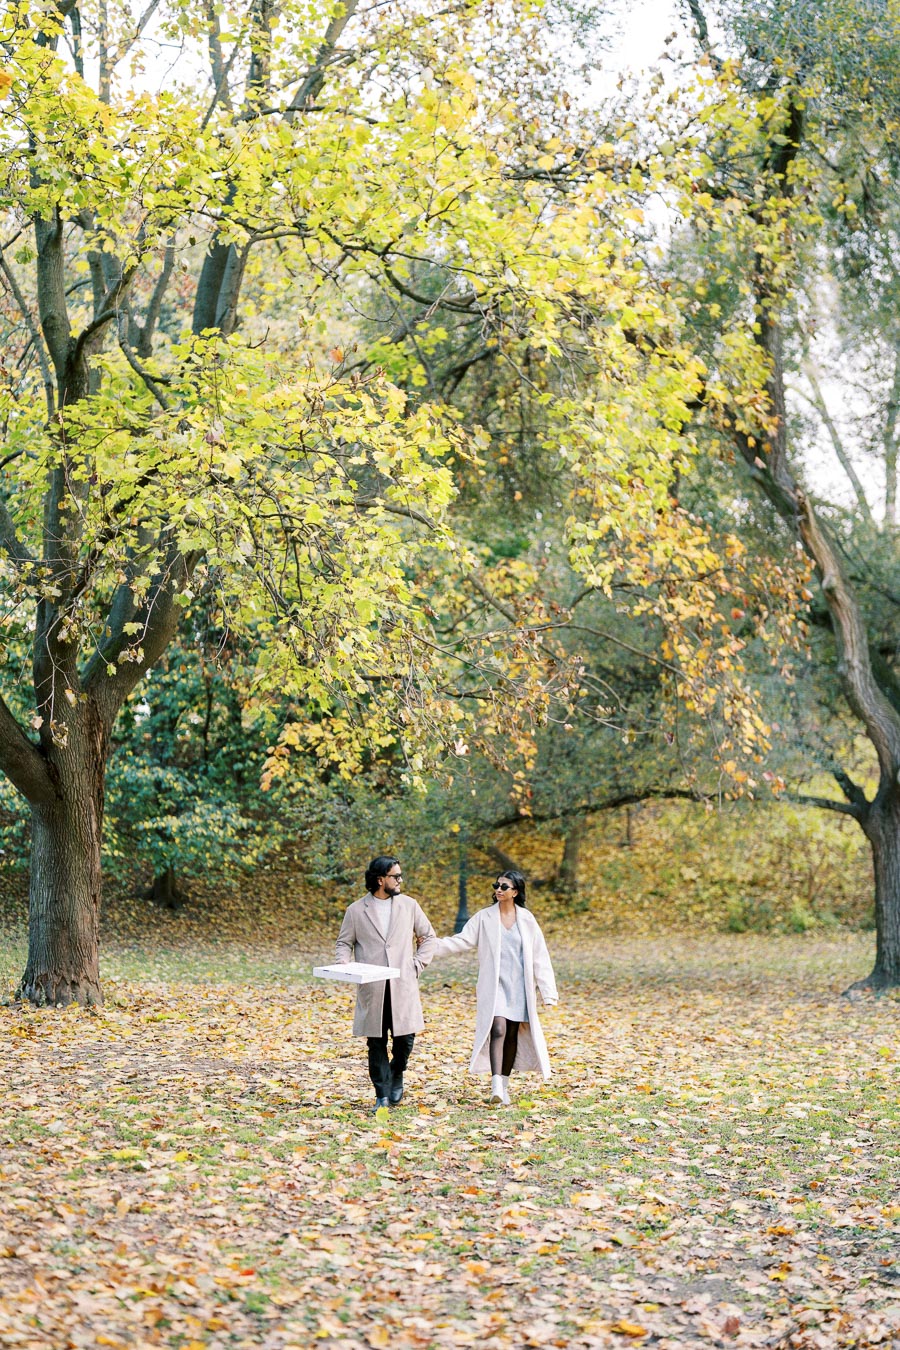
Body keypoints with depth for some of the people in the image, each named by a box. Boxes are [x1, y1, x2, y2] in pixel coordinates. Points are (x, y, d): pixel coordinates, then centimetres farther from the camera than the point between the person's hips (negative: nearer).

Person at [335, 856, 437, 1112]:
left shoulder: (409, 905, 8)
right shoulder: (356, 910, 4)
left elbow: (428, 937, 16)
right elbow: (344, 943, 11)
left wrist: (418, 964, 3)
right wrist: (344, 962, -9)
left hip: (403, 986, 1)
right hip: (371, 988, -1)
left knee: (405, 1037, -2)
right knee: (376, 1042, 3)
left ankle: (396, 1077, 26)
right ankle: (383, 1094, 13)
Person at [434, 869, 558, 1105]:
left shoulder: (527, 919, 4)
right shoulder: (484, 917, 2)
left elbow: (539, 956, 5)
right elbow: (463, 940, -3)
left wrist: (548, 991, 2)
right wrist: (434, 945, -18)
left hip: (519, 987, 2)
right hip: (494, 985, -2)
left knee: (513, 1034, 6)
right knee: (498, 1030, -17)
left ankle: (504, 1086, 18)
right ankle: (496, 1087, -24)